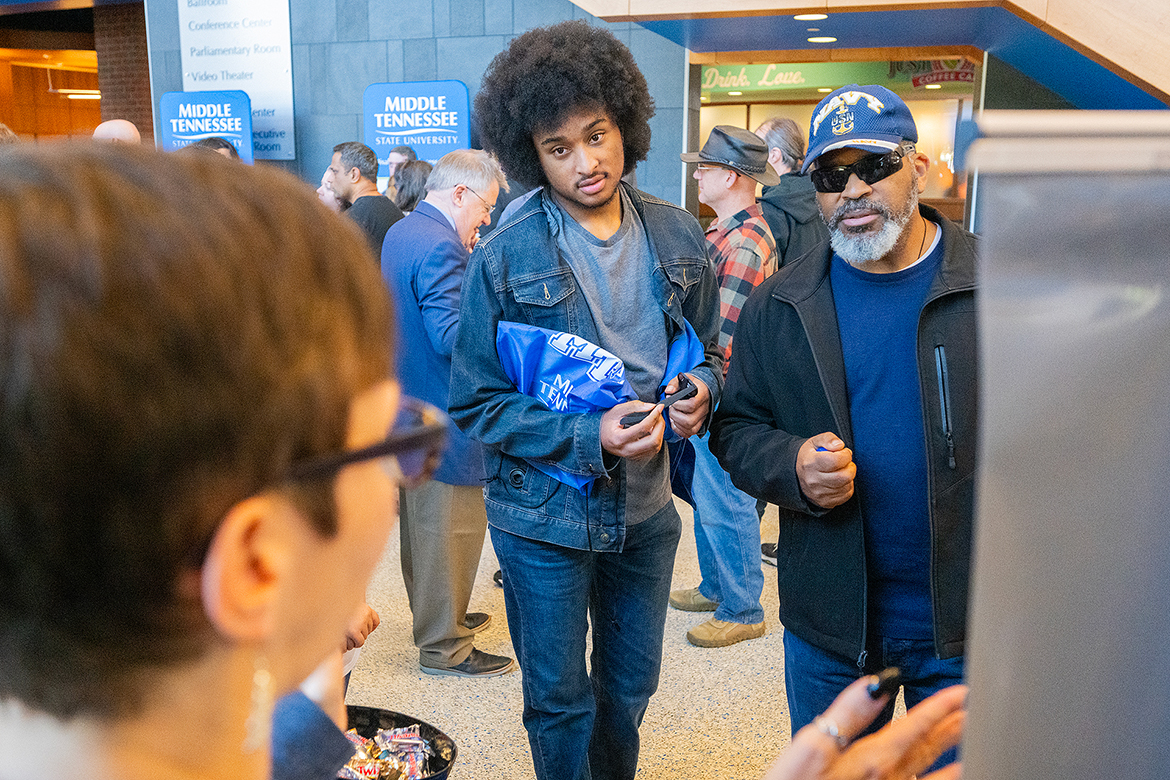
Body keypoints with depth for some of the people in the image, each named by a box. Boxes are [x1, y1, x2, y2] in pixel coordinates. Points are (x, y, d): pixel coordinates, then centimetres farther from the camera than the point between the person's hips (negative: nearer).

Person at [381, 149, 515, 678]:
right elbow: (451, 335, -28)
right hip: (442, 416, -11)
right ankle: (443, 646, 12)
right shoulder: (441, 247, -22)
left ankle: (433, 617, 38)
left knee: (420, 521, 21)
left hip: (407, 407, 11)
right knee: (451, 528, 1)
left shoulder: (399, 233, 12)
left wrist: (469, 266, 10)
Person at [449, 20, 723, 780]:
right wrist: (588, 436, -23)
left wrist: (699, 391, -13)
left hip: (646, 506, 4)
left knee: (630, 687, 23)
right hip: (545, 517, -4)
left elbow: (707, 351, 11)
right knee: (561, 702, 14)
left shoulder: (678, 237, -2)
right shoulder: (504, 260, -14)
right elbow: (476, 403, -11)